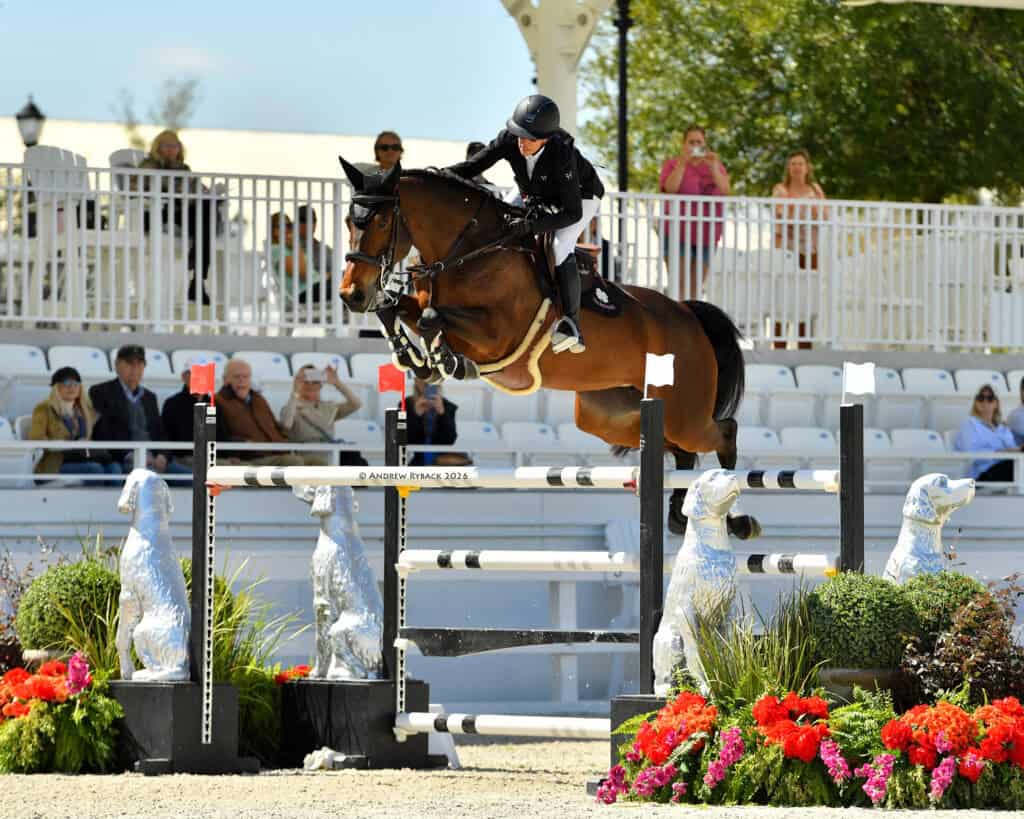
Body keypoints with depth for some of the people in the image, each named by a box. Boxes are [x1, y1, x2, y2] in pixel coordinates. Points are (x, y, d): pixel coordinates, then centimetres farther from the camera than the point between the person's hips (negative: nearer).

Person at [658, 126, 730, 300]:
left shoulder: (715, 165, 12)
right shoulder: (673, 164, 4)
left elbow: (725, 191, -2)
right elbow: (670, 189, -14)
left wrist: (713, 167, -13)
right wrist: (682, 163, -19)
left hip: (706, 233, 3)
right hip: (679, 231, -3)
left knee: (696, 287, 6)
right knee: (679, 285, -11)